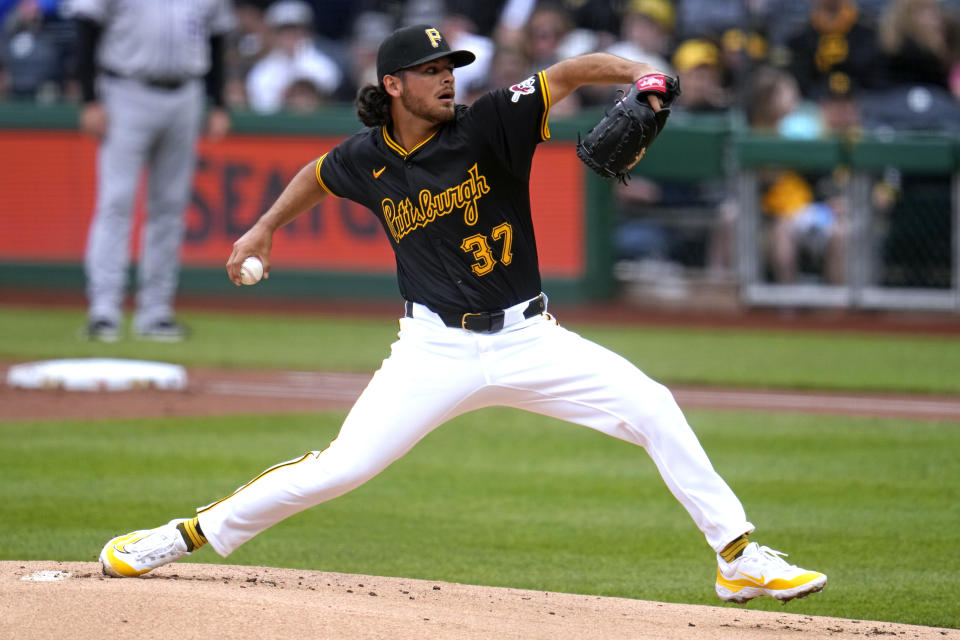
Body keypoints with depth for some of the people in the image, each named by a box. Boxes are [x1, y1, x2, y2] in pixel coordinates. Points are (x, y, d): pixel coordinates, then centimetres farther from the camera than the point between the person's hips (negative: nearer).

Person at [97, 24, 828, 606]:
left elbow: (568, 73, -19)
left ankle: (739, 557, -6)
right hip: (436, 349, 0)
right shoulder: (367, 159, -1)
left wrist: (636, 73, -36)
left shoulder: (488, 125, -9)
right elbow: (318, 176, 23)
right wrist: (264, 228, 27)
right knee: (340, 467, -10)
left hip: (527, 339, 0)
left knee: (654, 410, -14)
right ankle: (187, 536, 4)